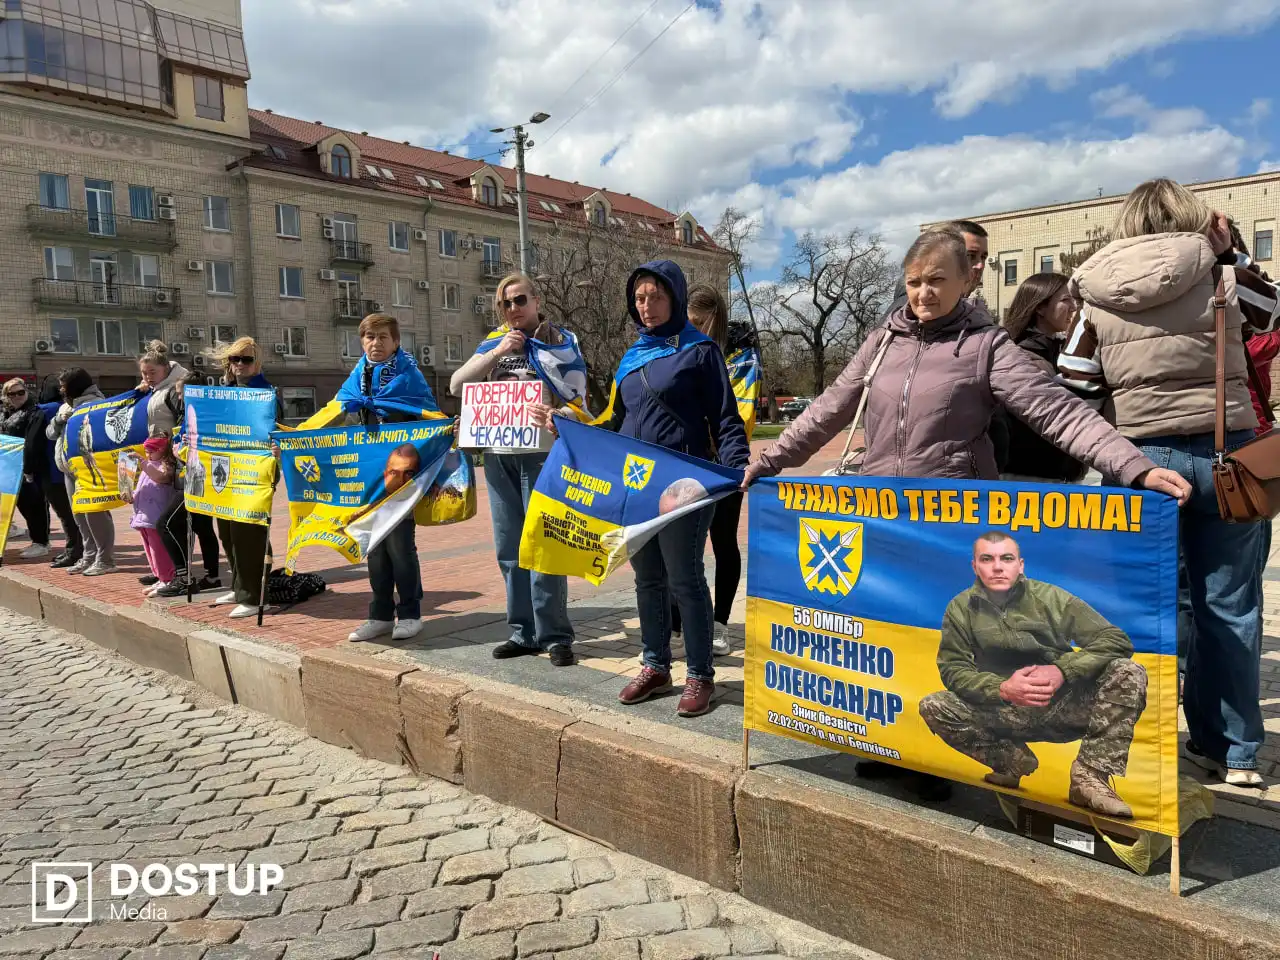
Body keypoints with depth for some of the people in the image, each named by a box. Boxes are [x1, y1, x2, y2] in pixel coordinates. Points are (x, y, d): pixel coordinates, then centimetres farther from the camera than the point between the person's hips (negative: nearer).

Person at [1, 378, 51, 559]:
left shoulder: (34, 413, -11)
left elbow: (32, 444, -19)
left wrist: (28, 469, -24)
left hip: (32, 469, -9)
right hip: (15, 469, 9)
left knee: (34, 505, -4)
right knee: (24, 504, 12)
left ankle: (41, 543, 2)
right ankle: (39, 541, 21)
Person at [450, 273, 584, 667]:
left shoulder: (561, 341, 1)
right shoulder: (494, 342, 13)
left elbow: (578, 399, -7)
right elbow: (456, 385, 3)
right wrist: (499, 352, -7)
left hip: (541, 452, -5)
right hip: (499, 455, 5)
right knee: (510, 547, 9)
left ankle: (555, 635, 5)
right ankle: (523, 632, 19)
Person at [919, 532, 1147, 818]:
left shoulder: (1051, 597, -6)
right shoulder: (961, 609, -4)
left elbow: (1117, 640, -9)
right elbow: (952, 668, -7)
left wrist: (1062, 670, -24)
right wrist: (1002, 689, -26)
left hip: (1064, 706, 0)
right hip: (1004, 712, 0)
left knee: (1128, 672, -23)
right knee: (933, 707, -22)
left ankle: (1090, 777, -24)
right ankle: (1013, 760, -3)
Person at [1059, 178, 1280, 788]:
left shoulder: (1098, 290, 1)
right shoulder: (1220, 273, -1)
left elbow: (1075, 385, -1)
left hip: (1142, 454, 0)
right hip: (1225, 447, 0)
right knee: (1229, 606, 10)